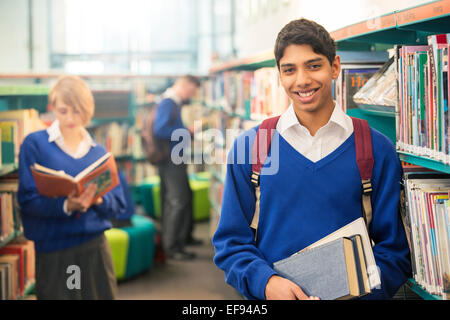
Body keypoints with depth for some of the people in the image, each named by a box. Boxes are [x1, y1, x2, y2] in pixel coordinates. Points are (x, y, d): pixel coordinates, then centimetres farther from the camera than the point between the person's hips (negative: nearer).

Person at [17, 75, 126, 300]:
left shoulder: (98, 152, 9)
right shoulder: (34, 144, -2)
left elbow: (117, 204, 6)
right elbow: (28, 200, -9)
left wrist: (98, 199, -16)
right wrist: (66, 206, -25)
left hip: (95, 247, 3)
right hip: (53, 252, -3)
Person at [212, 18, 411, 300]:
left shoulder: (377, 150, 3)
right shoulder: (248, 146, 4)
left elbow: (395, 248, 4)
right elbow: (231, 241, 6)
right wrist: (267, 282, -11)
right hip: (269, 297, 1)